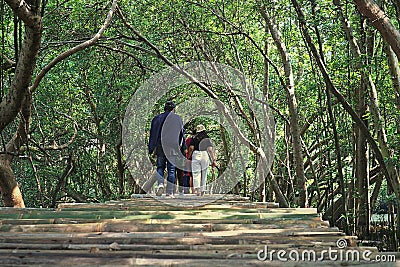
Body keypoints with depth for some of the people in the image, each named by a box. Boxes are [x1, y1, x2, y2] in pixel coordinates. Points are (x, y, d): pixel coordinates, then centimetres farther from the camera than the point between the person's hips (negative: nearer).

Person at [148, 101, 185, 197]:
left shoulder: (157, 118, 6)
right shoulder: (177, 118, 4)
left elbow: (153, 134, 3)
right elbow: (182, 133, 8)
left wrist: (152, 149, 6)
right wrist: (182, 147, 18)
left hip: (160, 147, 1)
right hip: (173, 147, -1)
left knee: (160, 167, 10)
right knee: (171, 169, 3)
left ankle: (160, 184, -15)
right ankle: (170, 191, 1)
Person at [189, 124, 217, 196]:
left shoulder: (194, 138, 2)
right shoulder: (207, 138, 6)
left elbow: (191, 148, -5)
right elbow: (210, 150, 0)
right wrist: (214, 160, 1)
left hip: (196, 155, -2)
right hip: (205, 155, 2)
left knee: (196, 174, -3)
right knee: (204, 174, 12)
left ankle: (197, 188, -22)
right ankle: (202, 190, 16)